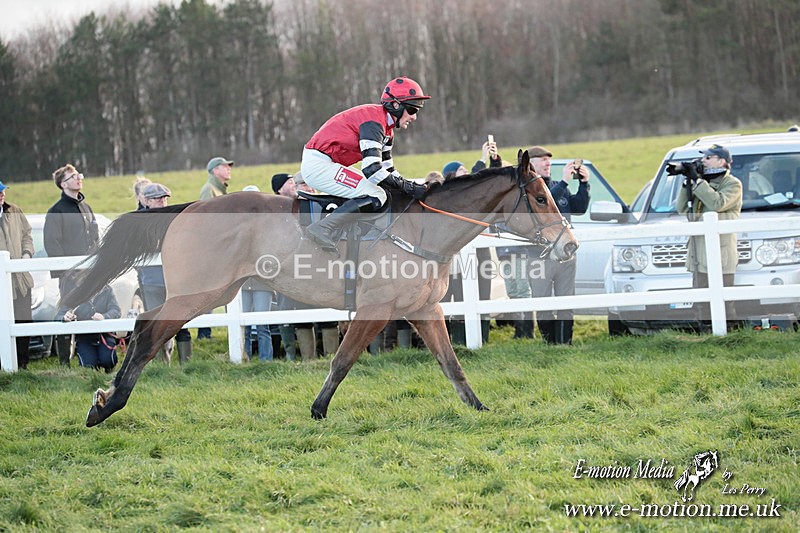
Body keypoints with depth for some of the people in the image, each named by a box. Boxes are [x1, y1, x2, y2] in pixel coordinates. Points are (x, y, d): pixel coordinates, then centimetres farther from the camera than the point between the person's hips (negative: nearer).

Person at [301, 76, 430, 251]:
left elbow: (387, 169, 17)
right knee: (376, 197, -17)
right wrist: (408, 188, -21)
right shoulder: (374, 120, -18)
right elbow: (372, 169, -25)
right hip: (319, 166, -11)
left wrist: (412, 185, 4)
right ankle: (323, 228, -23)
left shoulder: (386, 127, 14)